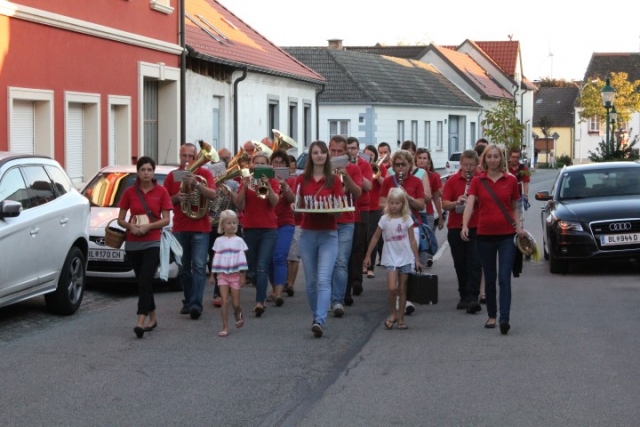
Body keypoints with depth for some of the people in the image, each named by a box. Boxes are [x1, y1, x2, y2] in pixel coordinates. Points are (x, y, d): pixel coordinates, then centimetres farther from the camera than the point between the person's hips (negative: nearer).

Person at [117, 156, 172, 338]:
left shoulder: (161, 191, -1)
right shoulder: (130, 192, 4)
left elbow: (166, 220, -3)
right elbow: (120, 219, 6)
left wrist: (147, 226, -17)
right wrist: (131, 226, -14)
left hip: (152, 242, -3)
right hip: (133, 243, 3)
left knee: (145, 281, -16)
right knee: (142, 282, 11)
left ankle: (141, 322, -23)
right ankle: (152, 318, 25)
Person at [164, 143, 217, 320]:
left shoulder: (204, 173, 1)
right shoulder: (172, 176, 8)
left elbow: (213, 195, -11)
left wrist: (196, 183, -25)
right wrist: (177, 197, -12)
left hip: (200, 228, -3)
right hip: (180, 228, 3)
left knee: (199, 266, -11)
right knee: (184, 268, 8)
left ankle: (196, 304, -17)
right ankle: (188, 301, 17)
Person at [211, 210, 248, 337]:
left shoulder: (239, 241, 2)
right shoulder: (219, 241, 5)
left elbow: (242, 259, 2)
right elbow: (216, 258, 8)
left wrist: (243, 276, -3)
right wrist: (212, 274, 5)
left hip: (235, 274, 0)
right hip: (222, 274, 0)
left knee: (235, 303, 2)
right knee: (224, 301, -7)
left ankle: (238, 314, 35)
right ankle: (225, 327, -3)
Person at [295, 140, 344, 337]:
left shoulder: (334, 181, 1)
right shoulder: (302, 179, 6)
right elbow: (297, 206, 8)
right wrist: (300, 206, -15)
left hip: (328, 234, -2)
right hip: (307, 234, 2)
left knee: (323, 279, -14)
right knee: (311, 281, 8)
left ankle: (320, 321, -23)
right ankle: (316, 316, 23)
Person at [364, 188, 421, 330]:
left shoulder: (407, 219, 0)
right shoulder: (385, 219, -1)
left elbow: (412, 240, 4)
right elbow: (375, 238, 6)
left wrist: (417, 259, 3)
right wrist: (368, 255, 5)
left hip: (405, 258, 1)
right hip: (390, 258, -1)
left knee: (402, 288, 6)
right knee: (392, 288, -15)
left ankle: (401, 317, 15)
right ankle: (393, 313, 5)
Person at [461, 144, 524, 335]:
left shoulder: (510, 180, 3)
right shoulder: (477, 181, 1)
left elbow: (515, 208, 12)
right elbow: (469, 205, -12)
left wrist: (518, 226, -4)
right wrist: (465, 226, -28)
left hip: (507, 235, -1)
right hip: (485, 235, 1)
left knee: (504, 278, -10)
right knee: (489, 278, 11)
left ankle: (504, 319, -17)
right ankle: (491, 316, 24)